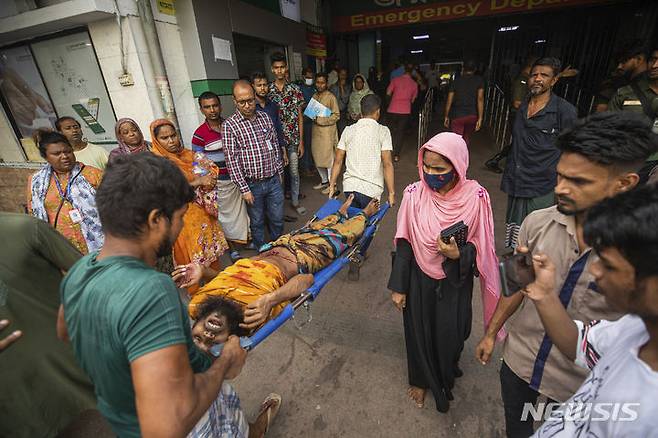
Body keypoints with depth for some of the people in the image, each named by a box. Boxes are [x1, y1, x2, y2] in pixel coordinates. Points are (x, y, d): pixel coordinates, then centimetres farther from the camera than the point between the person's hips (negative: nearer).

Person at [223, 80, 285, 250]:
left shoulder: (265, 117, 3)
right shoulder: (229, 125, -11)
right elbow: (232, 160, -13)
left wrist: (279, 172, 12)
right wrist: (244, 189, -14)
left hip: (273, 180, 4)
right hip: (253, 185, -3)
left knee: (277, 218, 16)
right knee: (257, 222, 13)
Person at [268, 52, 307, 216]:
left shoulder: (295, 90, 3)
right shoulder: (267, 91, 0)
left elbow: (300, 116, 5)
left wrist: (301, 141, 1)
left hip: (293, 139, 1)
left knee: (294, 171, 8)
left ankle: (295, 200, 24)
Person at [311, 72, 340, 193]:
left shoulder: (331, 97, -8)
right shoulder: (314, 96, 12)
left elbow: (336, 115, -10)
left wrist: (321, 120, -17)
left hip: (327, 130, -7)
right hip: (316, 129, 7)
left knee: (328, 157, -2)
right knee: (317, 157, 12)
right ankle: (324, 180, 28)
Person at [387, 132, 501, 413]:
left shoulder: (475, 197, -16)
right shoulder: (414, 194, -13)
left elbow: (479, 246, -6)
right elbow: (404, 243, -8)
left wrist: (457, 255, -29)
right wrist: (398, 287, -5)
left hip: (455, 282, 0)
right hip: (419, 280, 1)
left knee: (449, 336, 14)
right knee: (419, 332, 17)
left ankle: (445, 378, 49)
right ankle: (421, 379, 49)